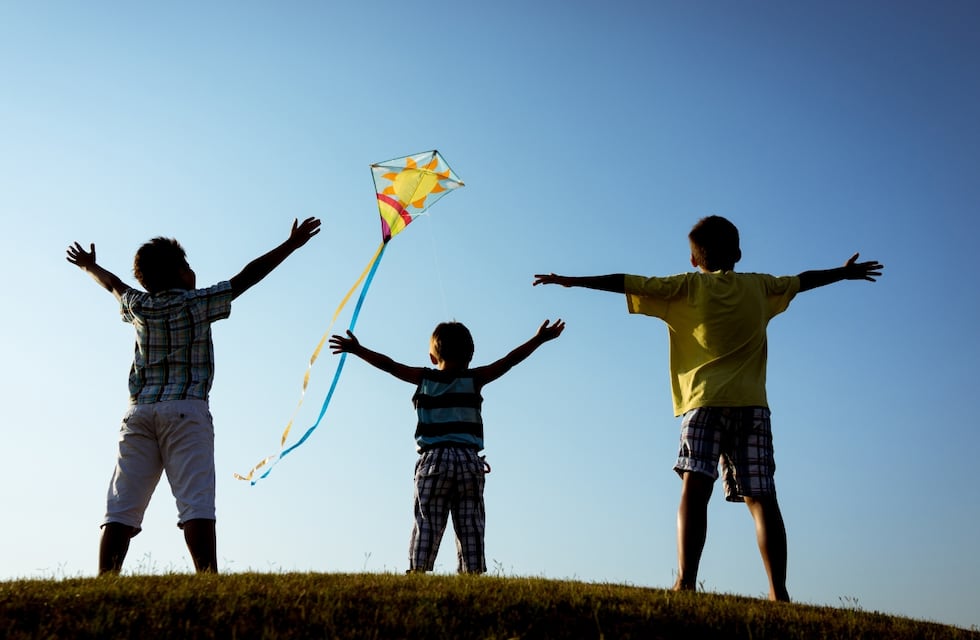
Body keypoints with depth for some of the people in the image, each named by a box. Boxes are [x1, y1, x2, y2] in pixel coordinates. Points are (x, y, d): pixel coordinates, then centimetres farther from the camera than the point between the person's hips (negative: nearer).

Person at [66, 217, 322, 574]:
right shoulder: (197, 302, 3)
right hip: (185, 410, -5)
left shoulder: (139, 306, 16)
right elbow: (248, 276, 5)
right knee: (196, 505, -13)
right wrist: (291, 245, 12)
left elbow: (113, 284, 37)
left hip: (139, 411, 5)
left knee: (121, 508, -1)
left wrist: (89, 266, 58)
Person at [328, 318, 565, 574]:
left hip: (433, 460, 0)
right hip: (469, 461, 0)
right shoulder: (474, 379, 6)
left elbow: (389, 365, 11)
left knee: (426, 525, -2)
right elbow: (508, 361, 6)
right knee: (470, 528, 0)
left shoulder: (424, 377, 8)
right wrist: (539, 339, 11)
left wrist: (357, 349, 20)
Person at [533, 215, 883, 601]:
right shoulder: (759, 287, 18)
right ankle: (778, 591, -4)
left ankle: (686, 582, -25)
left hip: (705, 400, -3)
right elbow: (803, 280, 34)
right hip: (752, 403, 3)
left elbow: (626, 283, 4)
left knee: (694, 489, -12)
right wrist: (845, 272, 52)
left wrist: (572, 281, 11)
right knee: (761, 498, 1)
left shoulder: (687, 287, 7)